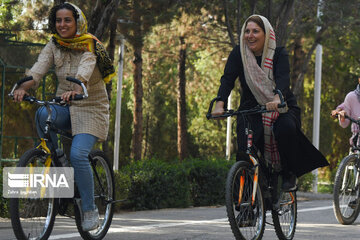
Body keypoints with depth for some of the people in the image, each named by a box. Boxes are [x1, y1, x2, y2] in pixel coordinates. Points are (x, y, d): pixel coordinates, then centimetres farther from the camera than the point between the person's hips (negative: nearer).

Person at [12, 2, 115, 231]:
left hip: (90, 108, -4)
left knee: (78, 154, -24)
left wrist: (75, 90, -54)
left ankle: (90, 210, -11)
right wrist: (23, 87, -37)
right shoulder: (54, 46, 0)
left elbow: (84, 71, -34)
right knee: (43, 113, -32)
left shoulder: (90, 46, -13)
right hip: (65, 107, 4)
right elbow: (39, 68, -16)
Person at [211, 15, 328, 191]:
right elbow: (227, 79, -13)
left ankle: (289, 175, -12)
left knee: (286, 129, -33)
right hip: (251, 108, 1)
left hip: (281, 106, -1)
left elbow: (283, 78, -24)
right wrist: (220, 104, -32)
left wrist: (277, 99, -46)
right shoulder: (238, 54, -2)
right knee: (243, 151, -22)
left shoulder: (279, 54, -7)